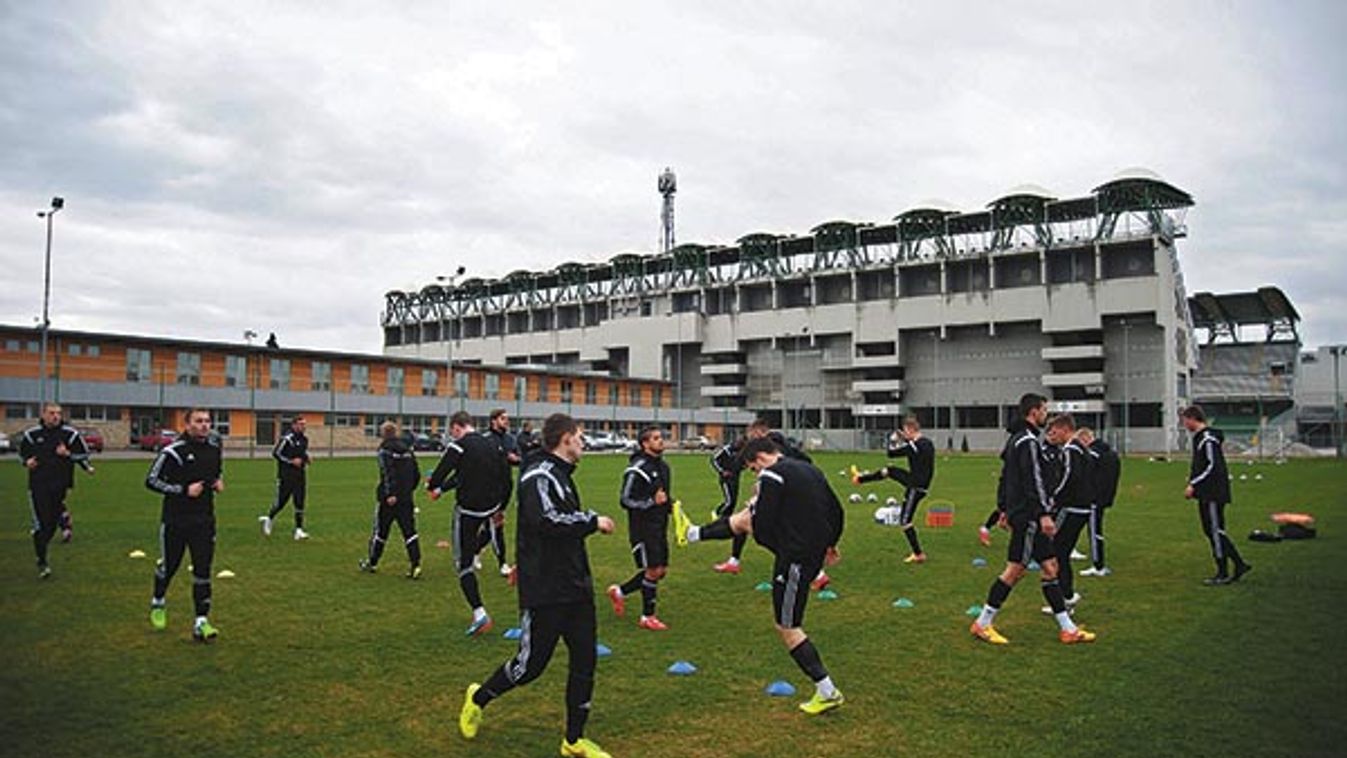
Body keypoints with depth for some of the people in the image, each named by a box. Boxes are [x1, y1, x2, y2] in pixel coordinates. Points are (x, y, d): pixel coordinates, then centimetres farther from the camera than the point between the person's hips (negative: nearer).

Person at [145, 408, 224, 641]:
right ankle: (158, 603, 43)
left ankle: (201, 621, 0)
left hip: (204, 519, 3)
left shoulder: (214, 446, 5)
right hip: (175, 519, -3)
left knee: (203, 569, -3)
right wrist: (184, 490, -19)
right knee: (169, 565, 14)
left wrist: (219, 481, 3)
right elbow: (152, 480, -11)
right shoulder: (173, 451, -13)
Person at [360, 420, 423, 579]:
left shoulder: (385, 449, -6)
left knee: (380, 530, 10)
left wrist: (390, 494, -23)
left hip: (389, 499, -4)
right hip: (407, 498, 4)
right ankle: (415, 564, -7)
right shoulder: (408, 449, 11)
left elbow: (388, 472, -19)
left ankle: (372, 563, 26)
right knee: (409, 531, 2)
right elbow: (416, 474, 12)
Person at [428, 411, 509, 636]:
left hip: (468, 510, -5)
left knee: (463, 562, 0)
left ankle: (479, 613, -5)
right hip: (490, 507, 6)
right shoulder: (493, 445, 8)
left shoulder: (457, 447, -11)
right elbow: (505, 477, 13)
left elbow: (440, 474, -11)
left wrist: (432, 486, 13)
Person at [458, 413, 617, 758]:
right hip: (545, 593, -9)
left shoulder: (560, 475, 14)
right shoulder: (539, 476, -16)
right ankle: (478, 698, 32)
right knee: (531, 664, 4)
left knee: (584, 661, 9)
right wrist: (592, 521, -23)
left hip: (576, 588, 9)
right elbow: (546, 520, -31)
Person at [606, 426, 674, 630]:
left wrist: (669, 503, 6)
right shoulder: (637, 470, -16)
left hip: (659, 526, 9)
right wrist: (652, 501, -24)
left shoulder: (663, 465, 11)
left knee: (661, 570, 10)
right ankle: (647, 617, 11)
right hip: (642, 527, -9)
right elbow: (626, 500, -16)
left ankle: (619, 591, 27)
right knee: (653, 570, -6)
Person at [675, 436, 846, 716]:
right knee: (744, 519, 20)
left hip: (795, 559, -9)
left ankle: (827, 691, 10)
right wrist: (829, 543, 27)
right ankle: (693, 533, 41)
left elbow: (762, 528, -18)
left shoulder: (772, 476, -16)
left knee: (787, 628, 5)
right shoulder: (810, 470, 9)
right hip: (816, 550, 9)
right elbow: (836, 512, 15)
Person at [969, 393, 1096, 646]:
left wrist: (1006, 509, 25)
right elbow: (1033, 480, -21)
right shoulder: (1028, 441, -14)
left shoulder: (1015, 439, 17)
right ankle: (982, 624, 2)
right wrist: (1044, 514, -24)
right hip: (1028, 515, -10)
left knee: (1049, 566, 10)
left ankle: (1068, 628, 14)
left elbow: (1005, 478, 21)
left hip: (1019, 512, 10)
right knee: (1015, 570, -5)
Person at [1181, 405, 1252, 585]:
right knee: (1211, 530, 11)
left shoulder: (1208, 438, -14)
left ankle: (1223, 573, 1)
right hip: (1206, 494, 10)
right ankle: (1239, 565, 17)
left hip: (1213, 494, -10)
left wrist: (1193, 485, -18)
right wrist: (1193, 485, 14)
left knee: (1215, 530, -5)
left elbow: (1212, 466, -20)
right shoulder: (1199, 437, 16)